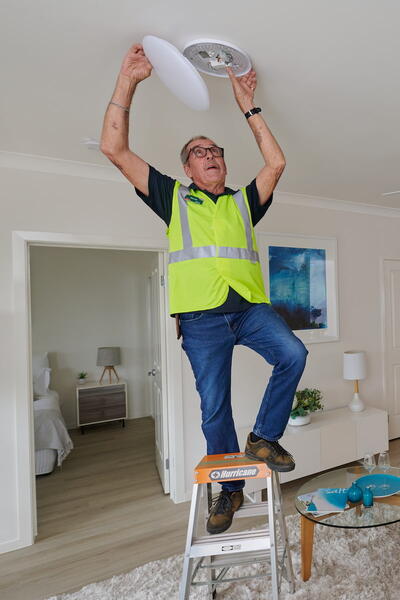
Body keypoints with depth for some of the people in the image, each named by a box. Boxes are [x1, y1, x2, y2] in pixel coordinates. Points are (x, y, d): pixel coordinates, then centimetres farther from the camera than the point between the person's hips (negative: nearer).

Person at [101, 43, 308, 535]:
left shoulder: (244, 201, 24)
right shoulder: (173, 196, 17)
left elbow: (276, 163, 13)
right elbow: (115, 149, 13)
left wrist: (248, 108, 18)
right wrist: (128, 81, 11)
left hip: (249, 306, 3)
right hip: (201, 315, -2)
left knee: (292, 354, -23)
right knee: (214, 406, 1)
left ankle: (263, 438, 1)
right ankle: (230, 489, 24)